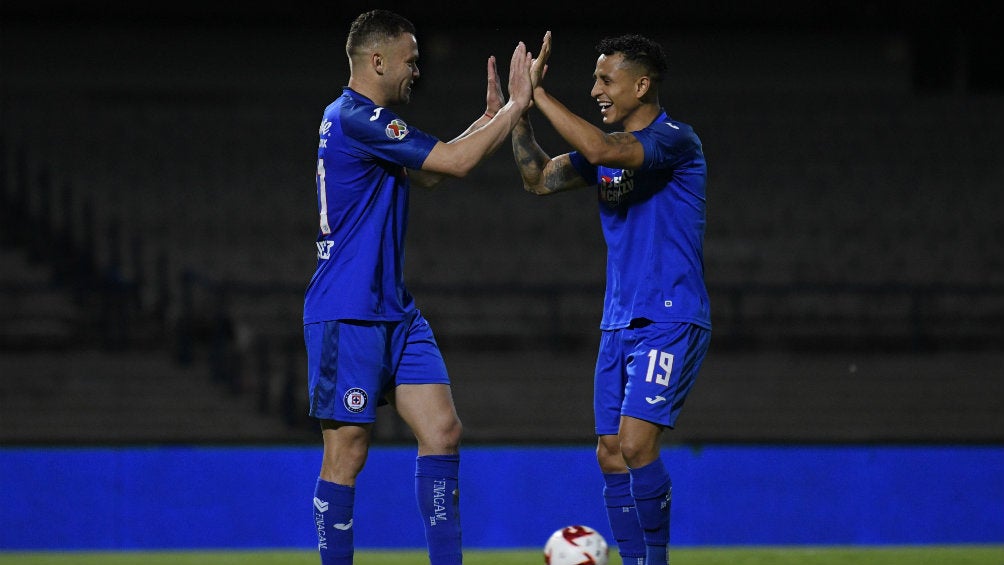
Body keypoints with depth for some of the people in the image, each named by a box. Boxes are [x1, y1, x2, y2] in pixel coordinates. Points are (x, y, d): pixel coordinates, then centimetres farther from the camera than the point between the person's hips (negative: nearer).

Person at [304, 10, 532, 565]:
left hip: (394, 311, 10)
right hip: (347, 316, -10)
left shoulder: (365, 119, 16)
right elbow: (454, 162, -17)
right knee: (347, 452, -5)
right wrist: (516, 106, -7)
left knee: (442, 431, 2)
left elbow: (429, 173, 27)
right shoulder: (355, 119, -16)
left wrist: (490, 117, 20)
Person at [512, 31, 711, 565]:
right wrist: (518, 113, 2)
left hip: (670, 321, -8)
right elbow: (539, 178, 16)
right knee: (611, 455, 3)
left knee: (635, 444, -18)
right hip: (619, 323, 8)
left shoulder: (675, 140, -12)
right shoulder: (608, 147, 14)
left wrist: (539, 94, -22)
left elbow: (602, 151, -28)